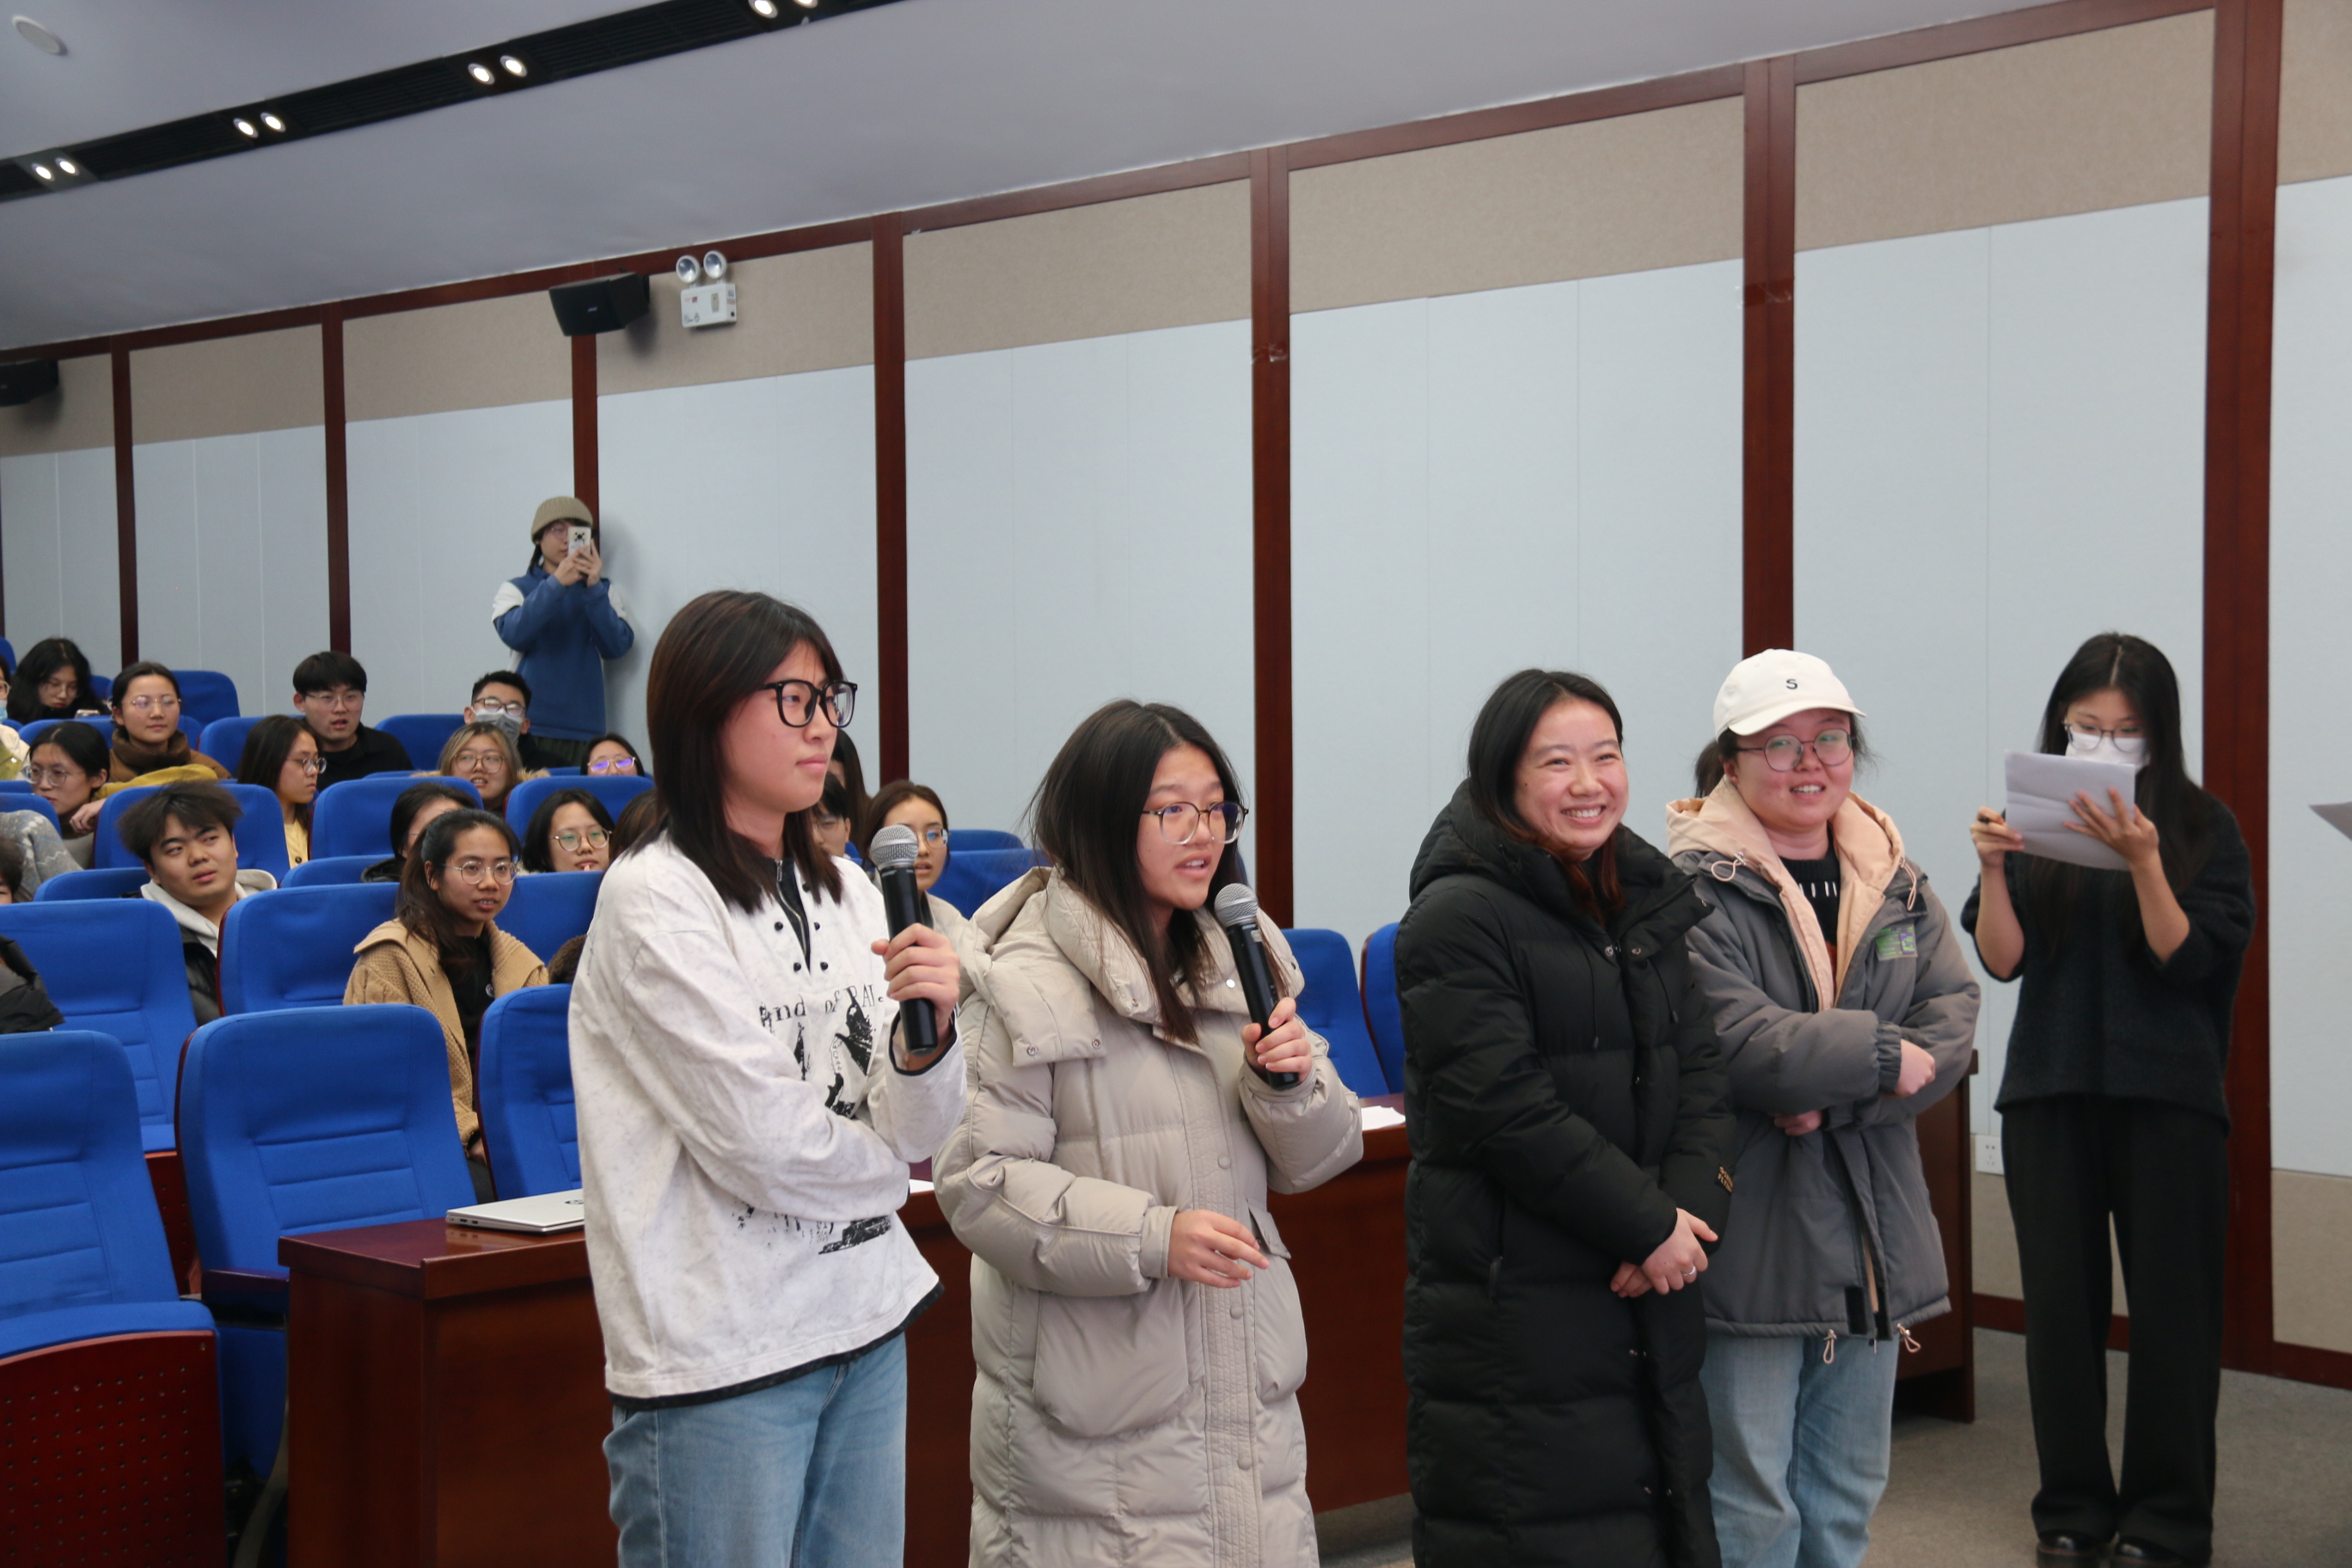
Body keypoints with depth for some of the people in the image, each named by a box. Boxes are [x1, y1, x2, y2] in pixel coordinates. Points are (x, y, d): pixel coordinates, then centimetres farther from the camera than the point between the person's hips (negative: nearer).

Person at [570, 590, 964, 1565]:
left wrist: (929, 1032, -17)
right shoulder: (654, 900, -12)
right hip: (723, 1348, -6)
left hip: (866, 1322, 6)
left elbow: (919, 1133, 3)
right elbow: (761, 1142, -16)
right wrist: (882, 1162, 2)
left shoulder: (845, 893, 8)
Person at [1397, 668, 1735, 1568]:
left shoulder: (1648, 908, 13)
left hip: (1649, 1297, 7)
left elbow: (1700, 1077, 9)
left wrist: (1690, 1210, -8)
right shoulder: (1460, 919, -11)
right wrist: (1649, 1227, -15)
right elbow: (1507, 1109, -18)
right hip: (1512, 1310, -7)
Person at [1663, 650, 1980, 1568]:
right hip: (1748, 1240, -6)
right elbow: (1736, 1043, -23)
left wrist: (1834, 1098, -15)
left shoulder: (1895, 881, 11)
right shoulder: (1696, 889, -12)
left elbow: (1954, 1015, 0)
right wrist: (1884, 1055, -14)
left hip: (1873, 1236, 7)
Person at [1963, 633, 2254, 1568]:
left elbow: (2186, 958, -8)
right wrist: (1992, 868, -18)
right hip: (2050, 1090, 2)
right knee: (2060, 1303, 4)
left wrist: (2142, 860, -21)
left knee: (2171, 1305, 1)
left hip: (2167, 1094, -2)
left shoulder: (2202, 827, 1)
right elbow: (2003, 960, -1)